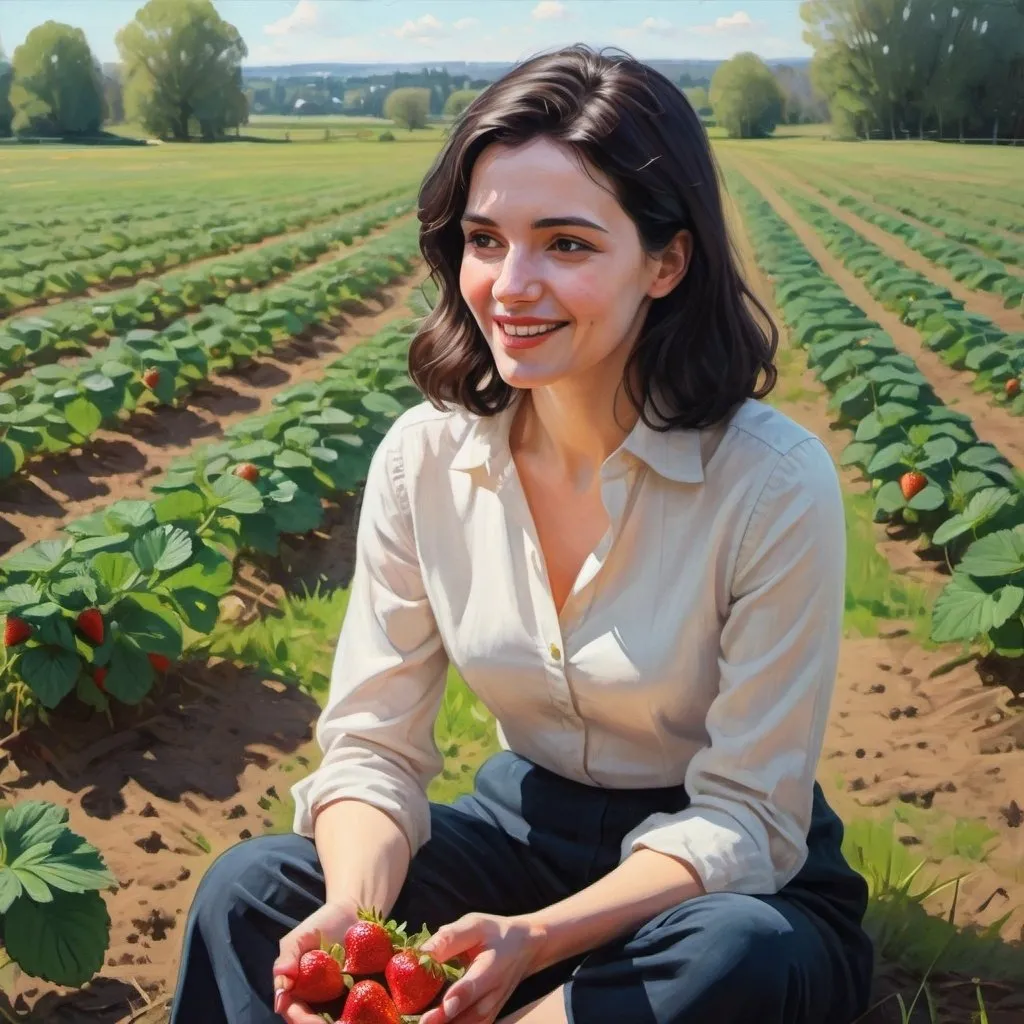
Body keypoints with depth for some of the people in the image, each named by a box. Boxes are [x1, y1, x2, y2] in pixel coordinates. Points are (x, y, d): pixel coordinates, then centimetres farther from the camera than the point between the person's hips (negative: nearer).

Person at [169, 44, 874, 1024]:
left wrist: (535, 940, -33)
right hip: (526, 828, 2)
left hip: (719, 876, -2)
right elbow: (370, 746, -8)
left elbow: (744, 824, -18)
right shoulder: (422, 458, -11)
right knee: (245, 889, -21)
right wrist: (352, 911, -30)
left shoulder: (774, 484, -23)